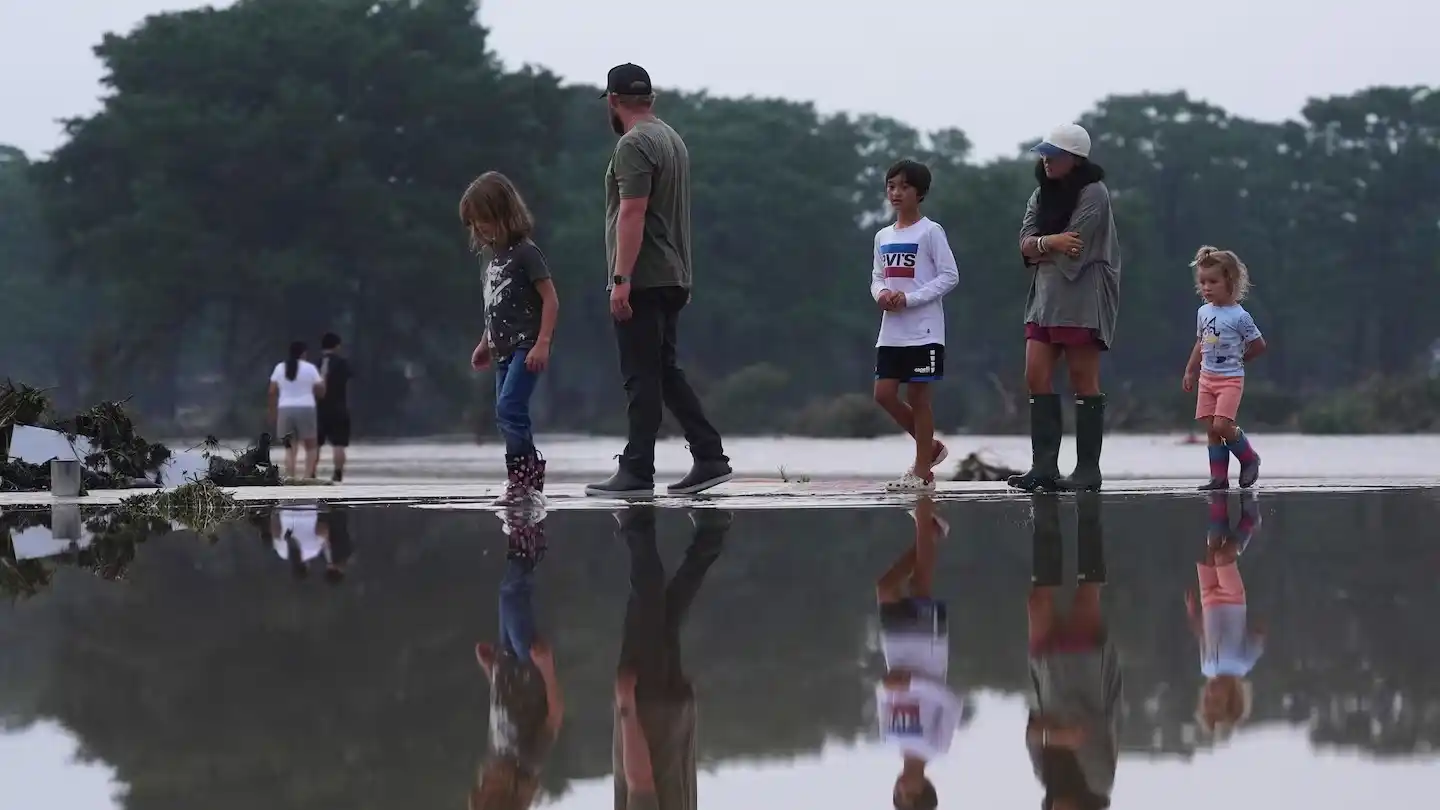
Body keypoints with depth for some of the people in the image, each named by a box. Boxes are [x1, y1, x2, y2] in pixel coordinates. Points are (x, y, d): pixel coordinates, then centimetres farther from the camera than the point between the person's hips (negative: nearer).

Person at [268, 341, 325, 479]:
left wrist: (273, 412, 12)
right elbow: (320, 392, 1)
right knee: (310, 447, 9)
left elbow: (272, 392, 4)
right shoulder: (310, 368, -2)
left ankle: (289, 479, -3)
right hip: (305, 409, -3)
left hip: (285, 410, 3)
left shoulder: (280, 368, 7)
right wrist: (323, 381, 21)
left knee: (290, 448, 9)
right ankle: (308, 477, -5)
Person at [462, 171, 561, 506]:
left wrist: (542, 343, -21)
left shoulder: (525, 252, -11)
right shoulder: (490, 253, 13)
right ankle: (530, 478, 14)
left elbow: (550, 299, -14)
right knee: (508, 416, 8)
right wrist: (485, 344, 22)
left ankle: (521, 479, -16)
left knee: (509, 409, -18)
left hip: (526, 346, -9)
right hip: (505, 349, 9)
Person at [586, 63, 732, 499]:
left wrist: (622, 279, -23)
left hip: (642, 282, -9)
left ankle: (636, 473, -5)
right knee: (665, 372, 13)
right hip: (673, 278, 9)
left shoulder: (634, 145, -14)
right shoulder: (672, 138, 17)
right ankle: (709, 458, 9)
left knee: (642, 377, -7)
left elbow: (633, 213, -22)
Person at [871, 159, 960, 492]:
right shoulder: (883, 236, 13)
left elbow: (949, 276, -9)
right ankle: (931, 447, 21)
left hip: (923, 330, -7)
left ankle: (922, 472, 3)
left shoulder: (930, 232, -6)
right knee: (884, 394, 2)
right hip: (891, 331, 7)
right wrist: (881, 294, -6)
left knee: (917, 395, -4)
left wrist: (910, 298, -16)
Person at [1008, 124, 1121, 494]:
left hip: (1082, 300, -7)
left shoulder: (1093, 193, -8)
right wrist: (1050, 243, -15)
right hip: (1045, 297, 7)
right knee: (1036, 377, -1)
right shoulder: (1042, 195, 15)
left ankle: (1088, 470, 0)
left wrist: (1039, 248, -1)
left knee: (1084, 381, -4)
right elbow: (1026, 244, 5)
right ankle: (1044, 467, -1)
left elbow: (1073, 248, -15)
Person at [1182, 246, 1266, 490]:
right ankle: (1219, 476, 7)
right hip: (1207, 378, 6)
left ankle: (1249, 458, 7)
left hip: (1230, 379, -6)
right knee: (1211, 429, 3)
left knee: (1222, 425, -17)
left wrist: (1237, 359, 4)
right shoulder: (1203, 312, 7)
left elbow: (1258, 345, -5)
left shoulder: (1239, 316, -12)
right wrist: (1190, 372, 20)